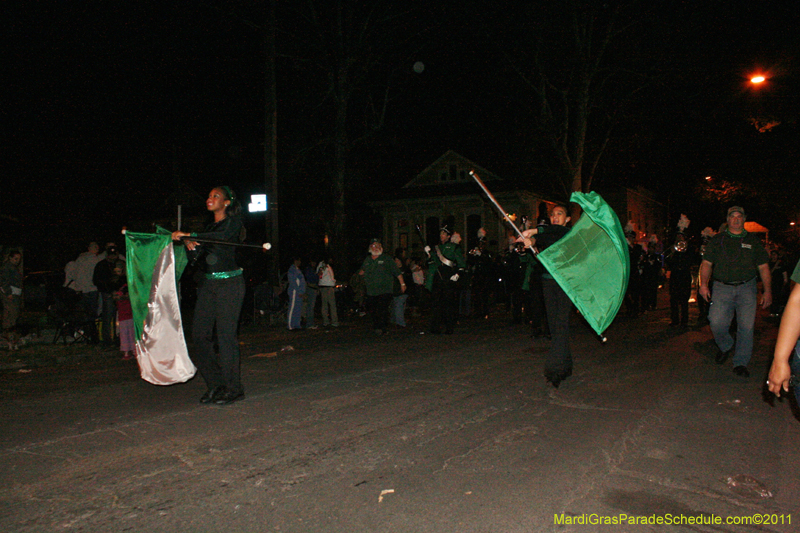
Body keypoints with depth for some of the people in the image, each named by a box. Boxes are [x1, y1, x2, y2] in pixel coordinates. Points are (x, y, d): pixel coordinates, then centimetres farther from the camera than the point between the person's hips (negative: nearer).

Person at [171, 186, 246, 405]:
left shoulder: (233, 222, 0)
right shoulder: (209, 227, 20)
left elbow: (221, 236, -22)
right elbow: (198, 255, 14)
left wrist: (189, 235, -24)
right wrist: (191, 247, -9)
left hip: (229, 282, -7)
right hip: (208, 283, 7)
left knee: (226, 334, -8)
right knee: (199, 333, 1)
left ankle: (233, 388, 2)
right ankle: (215, 384, 13)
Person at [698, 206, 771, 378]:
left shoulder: (753, 241, 11)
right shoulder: (717, 240, 10)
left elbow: (763, 267, 11)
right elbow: (706, 263, 8)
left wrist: (767, 291, 4)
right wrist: (704, 284, -5)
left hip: (747, 288, 1)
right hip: (722, 288, 0)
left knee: (746, 326, -6)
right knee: (716, 323, -11)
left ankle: (740, 363, 5)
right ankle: (726, 346, 21)